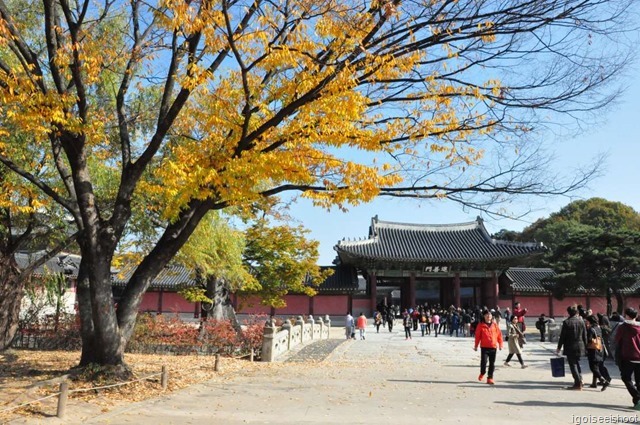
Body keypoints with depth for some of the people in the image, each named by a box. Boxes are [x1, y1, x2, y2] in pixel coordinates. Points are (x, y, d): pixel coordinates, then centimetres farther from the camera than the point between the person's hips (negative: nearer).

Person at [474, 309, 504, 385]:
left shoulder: (495, 325, 6)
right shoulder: (481, 325, -1)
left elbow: (499, 334, 9)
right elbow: (477, 336, 1)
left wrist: (500, 344, 6)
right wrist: (476, 345, 1)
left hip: (493, 347, 2)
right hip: (484, 347, -2)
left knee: (492, 363, 5)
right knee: (483, 361, -8)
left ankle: (490, 378, 15)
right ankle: (482, 373, 20)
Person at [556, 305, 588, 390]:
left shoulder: (567, 322, -13)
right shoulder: (581, 321, 1)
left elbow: (562, 336, -10)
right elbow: (585, 336, 6)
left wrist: (559, 347, -1)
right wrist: (585, 347, 15)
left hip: (570, 348, -5)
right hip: (580, 347, 5)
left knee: (573, 365, 1)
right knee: (577, 363, 21)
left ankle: (578, 384, 0)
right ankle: (579, 380, 22)